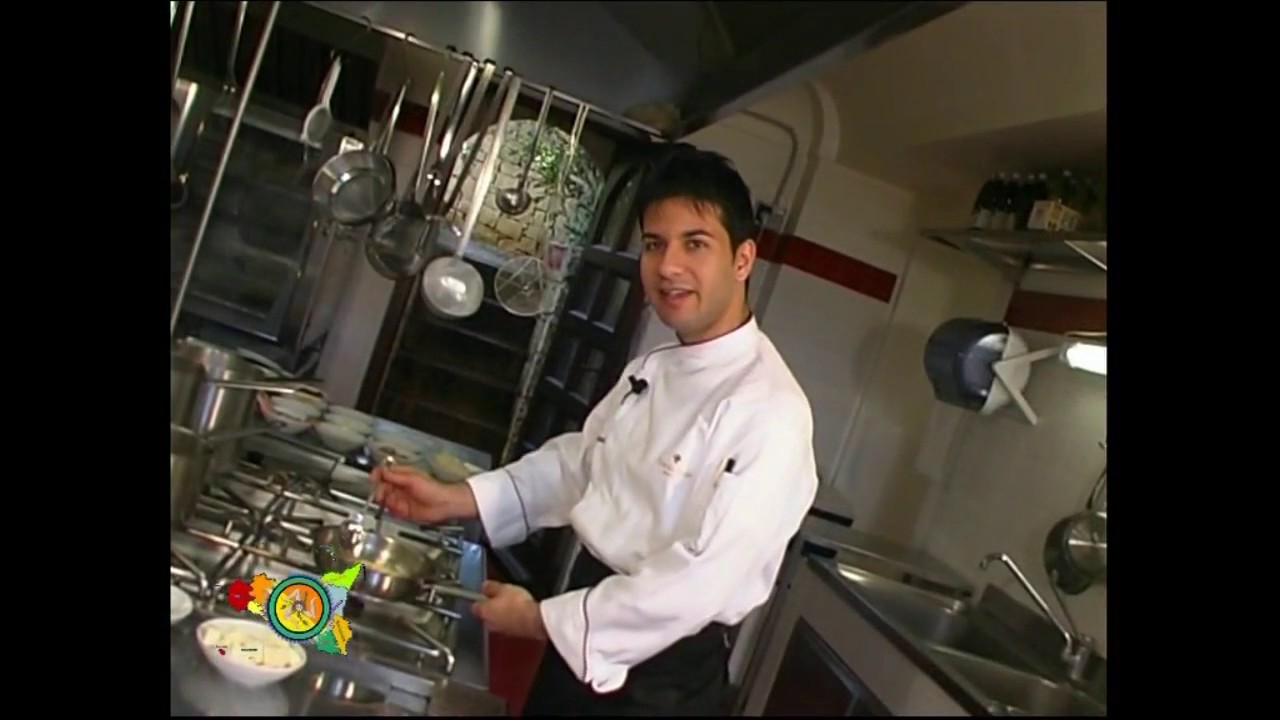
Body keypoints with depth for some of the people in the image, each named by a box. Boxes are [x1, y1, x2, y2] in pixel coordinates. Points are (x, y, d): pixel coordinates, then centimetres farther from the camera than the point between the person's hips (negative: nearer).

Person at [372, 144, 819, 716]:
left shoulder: (769, 410, -24)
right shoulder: (649, 370, 5)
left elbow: (705, 578, -27)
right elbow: (580, 463, 11)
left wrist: (543, 620, -19)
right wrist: (455, 500, -1)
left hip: (665, 671, -7)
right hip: (588, 635, 7)